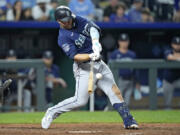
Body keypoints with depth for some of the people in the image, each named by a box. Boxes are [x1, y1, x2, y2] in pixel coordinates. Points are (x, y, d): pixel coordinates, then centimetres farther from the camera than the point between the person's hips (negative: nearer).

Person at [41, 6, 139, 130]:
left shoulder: (78, 20, 4)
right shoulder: (63, 37, -14)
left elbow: (92, 27, -11)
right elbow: (75, 56, -22)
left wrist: (95, 42, -29)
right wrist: (90, 56, -37)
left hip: (99, 64, 6)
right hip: (84, 68, -6)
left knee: (115, 92, -2)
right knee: (80, 101, -10)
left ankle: (128, 121, -1)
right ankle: (52, 112, 8)